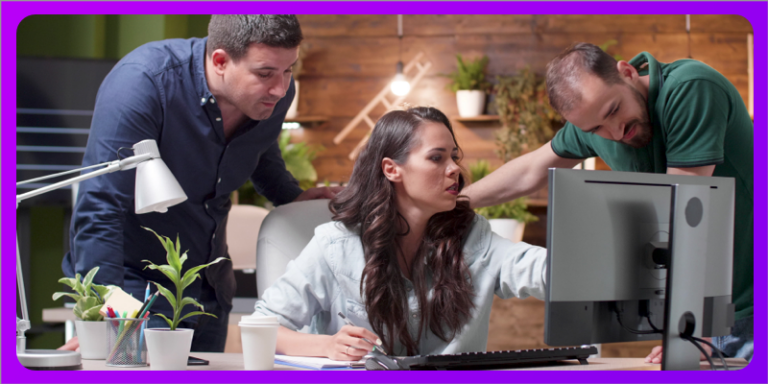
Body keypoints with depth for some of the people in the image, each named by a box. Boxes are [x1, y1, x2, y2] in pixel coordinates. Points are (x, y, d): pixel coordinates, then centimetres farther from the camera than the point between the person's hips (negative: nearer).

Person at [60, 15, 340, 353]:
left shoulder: (275, 95, -6)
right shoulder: (142, 81, -26)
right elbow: (100, 209, -30)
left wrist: (292, 199, 10)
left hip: (209, 290, 6)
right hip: (132, 282, -6)